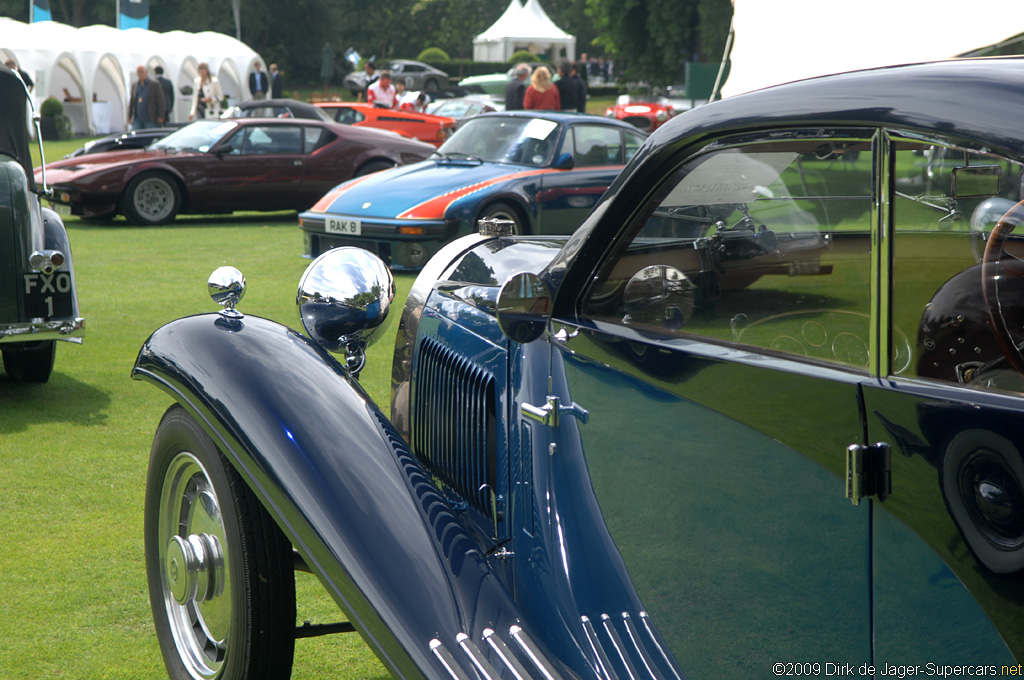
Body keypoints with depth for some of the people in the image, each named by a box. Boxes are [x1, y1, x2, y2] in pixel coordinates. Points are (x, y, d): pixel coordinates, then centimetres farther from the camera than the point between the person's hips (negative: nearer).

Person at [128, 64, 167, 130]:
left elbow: (161, 102, -3)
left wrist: (160, 117, -10)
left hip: (151, 120, -4)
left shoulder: (155, 84, -1)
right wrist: (129, 116, 11)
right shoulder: (134, 85, 13)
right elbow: (131, 102, 16)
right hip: (137, 120, 4)